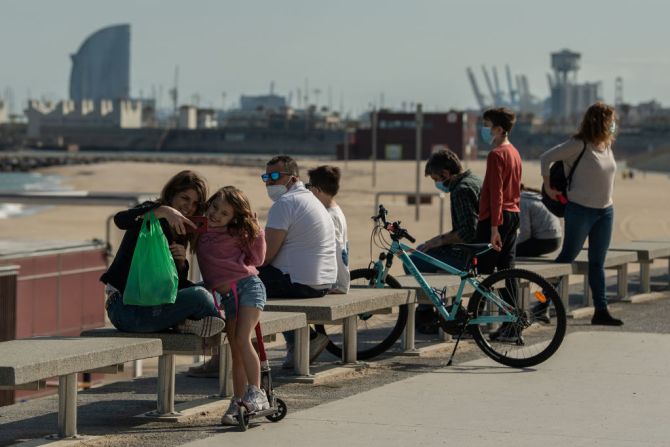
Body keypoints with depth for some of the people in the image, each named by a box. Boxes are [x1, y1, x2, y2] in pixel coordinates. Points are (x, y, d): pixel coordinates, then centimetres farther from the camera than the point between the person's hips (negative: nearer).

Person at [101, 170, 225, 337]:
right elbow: (120, 219, -29)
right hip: (126, 309, -9)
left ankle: (183, 323, -10)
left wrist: (180, 263, -11)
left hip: (149, 302, 9)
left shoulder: (180, 235, 17)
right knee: (199, 296, -20)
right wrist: (163, 211, -38)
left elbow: (178, 283, 11)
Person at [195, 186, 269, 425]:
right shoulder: (199, 232, 10)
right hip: (224, 294, 4)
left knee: (242, 338, -18)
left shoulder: (237, 233, 2)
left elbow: (257, 259, 7)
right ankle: (239, 402, 5)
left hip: (247, 285, -4)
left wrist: (256, 230, 3)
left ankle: (256, 393, -15)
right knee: (235, 349, 3)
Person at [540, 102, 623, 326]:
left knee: (597, 263, 8)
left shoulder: (607, 146, 8)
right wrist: (549, 187, -8)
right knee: (567, 257, -2)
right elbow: (546, 158, -11)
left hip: (605, 211, 7)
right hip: (580, 209, -7)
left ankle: (601, 311, 9)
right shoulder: (579, 145, -14)